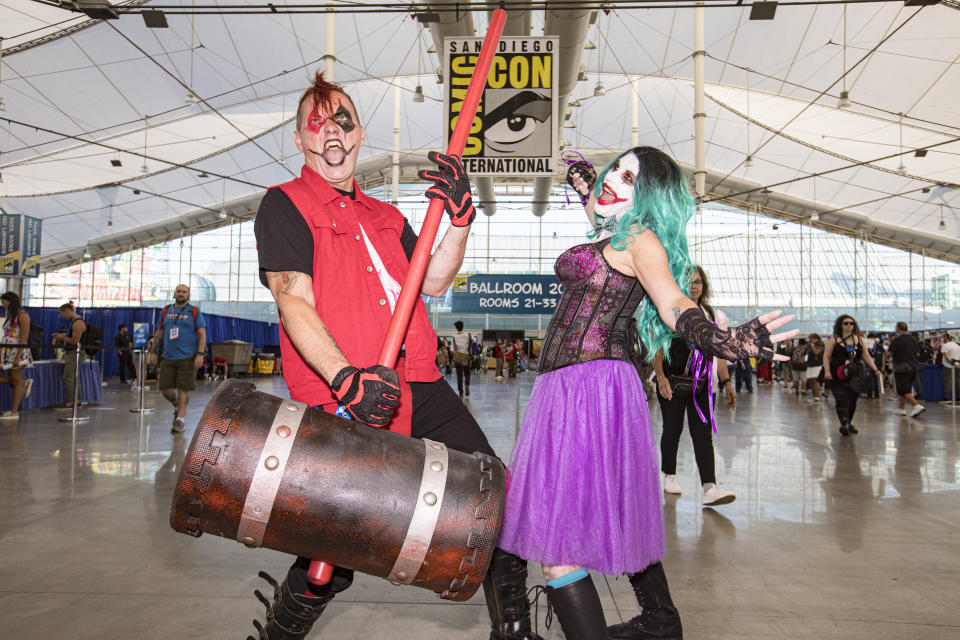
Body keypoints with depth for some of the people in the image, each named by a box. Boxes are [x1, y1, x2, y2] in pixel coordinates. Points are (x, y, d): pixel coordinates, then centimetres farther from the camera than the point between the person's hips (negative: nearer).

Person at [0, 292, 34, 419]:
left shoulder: (22, 315, -9)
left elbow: (24, 338, -15)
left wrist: (18, 357, -20)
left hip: (17, 352, -9)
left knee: (16, 380, -2)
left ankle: (14, 412, 4)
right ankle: (25, 383, 17)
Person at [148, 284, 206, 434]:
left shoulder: (194, 312, 0)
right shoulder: (166, 311, 12)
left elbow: (202, 334, -5)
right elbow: (159, 333, 17)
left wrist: (200, 354, -14)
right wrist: (153, 351, 11)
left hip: (188, 357, -4)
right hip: (168, 358, 4)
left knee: (183, 390, -3)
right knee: (165, 389, 1)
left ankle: (179, 420, 7)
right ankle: (178, 406, 29)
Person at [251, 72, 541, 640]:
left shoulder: (385, 216, 23)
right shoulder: (285, 205, 2)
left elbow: (432, 283, 17)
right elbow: (294, 301, -11)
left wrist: (461, 219, 3)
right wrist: (346, 377, -26)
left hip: (421, 387, 6)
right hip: (345, 402, -6)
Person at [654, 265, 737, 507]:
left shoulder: (712, 315, 12)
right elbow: (657, 350, -7)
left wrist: (727, 382, 9)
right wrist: (661, 377, -19)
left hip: (702, 384, 3)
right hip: (673, 383, -3)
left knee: (703, 434, -5)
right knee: (673, 430, 8)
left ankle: (710, 487, -13)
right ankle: (670, 476, 27)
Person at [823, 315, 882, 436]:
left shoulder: (859, 340, 13)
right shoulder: (834, 340, 1)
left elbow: (866, 356, 15)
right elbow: (826, 356, -3)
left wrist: (875, 370, 4)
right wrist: (827, 371, -17)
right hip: (837, 376, -4)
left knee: (853, 400, 6)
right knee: (842, 399, -17)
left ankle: (848, 424, 23)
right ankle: (844, 424, -22)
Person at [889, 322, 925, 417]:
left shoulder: (897, 340, -13)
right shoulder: (913, 339, 8)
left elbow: (890, 354, -12)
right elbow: (917, 352, 16)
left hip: (902, 367, -7)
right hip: (914, 366, 7)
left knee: (904, 390, -5)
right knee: (905, 389, 16)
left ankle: (917, 406, -21)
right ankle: (901, 409, 20)